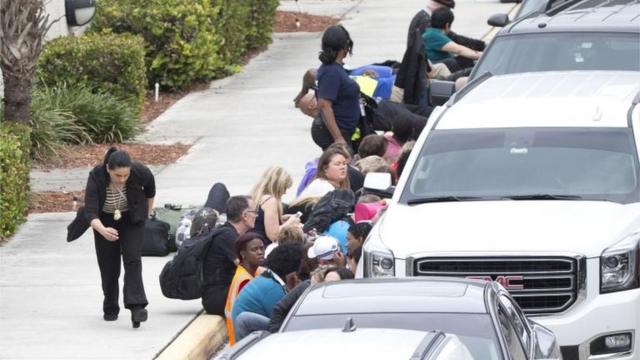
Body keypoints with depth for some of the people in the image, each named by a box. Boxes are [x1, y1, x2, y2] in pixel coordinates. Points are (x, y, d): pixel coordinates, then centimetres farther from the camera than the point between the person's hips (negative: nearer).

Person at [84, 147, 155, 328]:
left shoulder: (139, 172, -29)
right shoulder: (96, 177, -34)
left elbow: (150, 185, -4)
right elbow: (90, 212, -37)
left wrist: (149, 210, 8)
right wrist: (102, 230, -57)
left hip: (132, 220, 0)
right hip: (105, 222, 0)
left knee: (132, 259, -16)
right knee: (108, 266, 4)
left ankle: (136, 306, -24)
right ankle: (110, 309, 22)